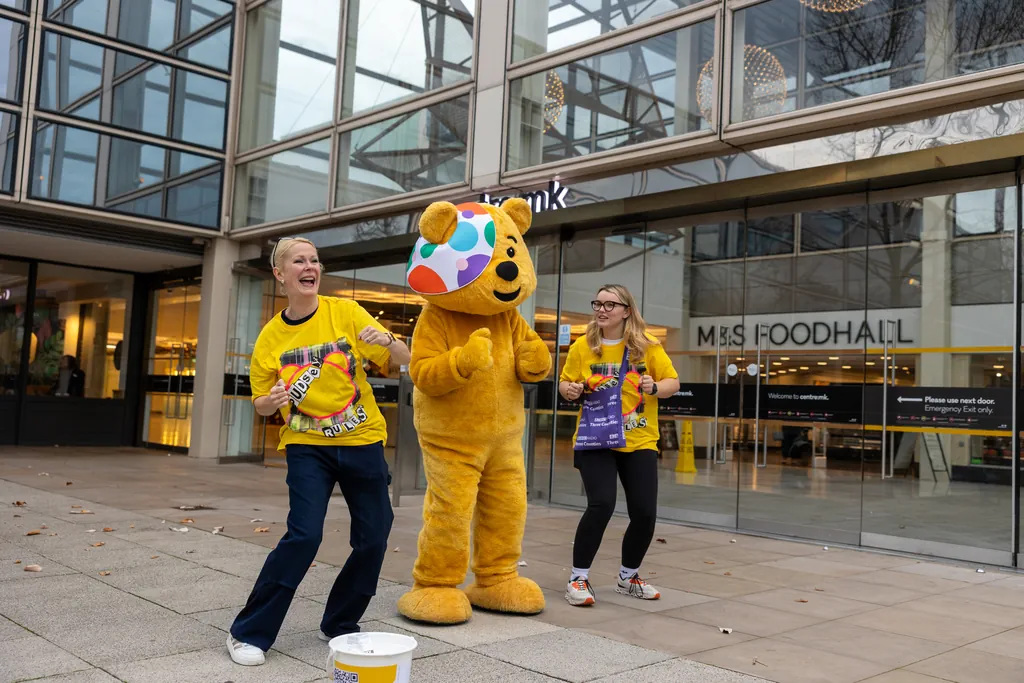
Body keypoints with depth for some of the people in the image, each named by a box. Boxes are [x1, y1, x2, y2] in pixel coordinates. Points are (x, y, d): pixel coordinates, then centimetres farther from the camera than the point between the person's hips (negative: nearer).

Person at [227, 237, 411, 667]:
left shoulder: (345, 312, -5)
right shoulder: (270, 337, -3)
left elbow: (402, 362, -4)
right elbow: (262, 406, 5)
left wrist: (388, 340, -26)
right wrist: (272, 400, -18)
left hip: (362, 441, 2)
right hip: (307, 447, -1)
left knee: (373, 539, 4)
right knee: (304, 535, -15)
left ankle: (339, 624, 27)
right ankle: (249, 632, 2)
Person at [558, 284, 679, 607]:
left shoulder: (647, 346, -2)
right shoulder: (582, 346, -2)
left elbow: (673, 382, 3)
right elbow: (564, 382, 9)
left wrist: (655, 387, -18)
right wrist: (570, 390, -13)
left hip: (639, 442, 2)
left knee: (645, 512, 0)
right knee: (601, 504, -18)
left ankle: (628, 576, 26)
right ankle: (578, 578, -1)